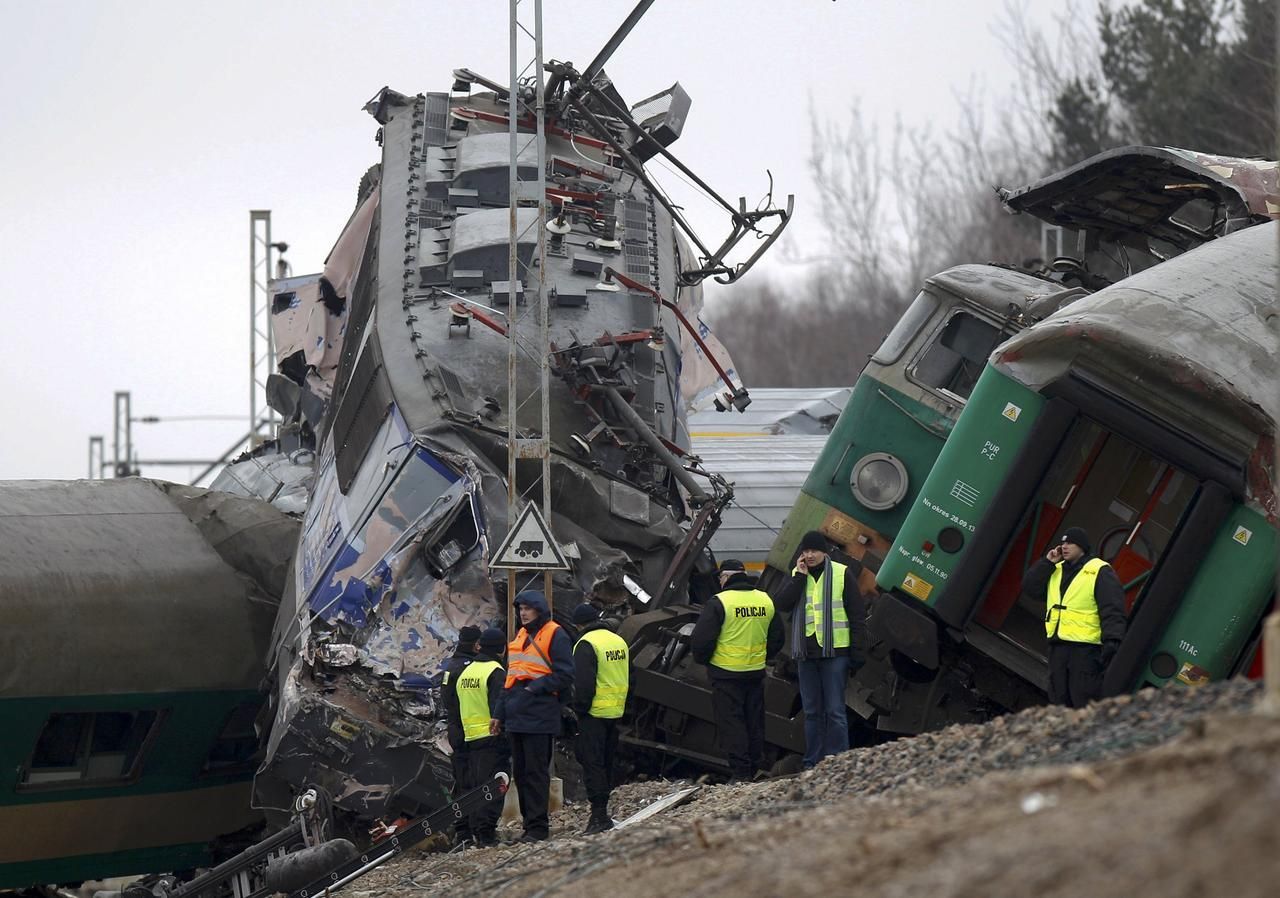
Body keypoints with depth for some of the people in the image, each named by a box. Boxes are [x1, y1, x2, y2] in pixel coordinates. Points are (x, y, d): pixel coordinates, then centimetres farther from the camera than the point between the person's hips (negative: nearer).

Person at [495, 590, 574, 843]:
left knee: (536, 772, -9)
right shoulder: (520, 637, 19)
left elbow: (564, 676, -10)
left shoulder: (555, 635, -5)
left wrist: (534, 688, -15)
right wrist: (501, 713, 19)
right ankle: (529, 822, 15)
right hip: (517, 716, 8)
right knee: (520, 772, 9)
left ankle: (538, 826, -7)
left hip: (539, 716, -8)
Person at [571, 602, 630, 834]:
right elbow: (629, 678, 20)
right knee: (607, 761, 15)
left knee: (592, 763, -6)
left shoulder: (586, 644, -13)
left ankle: (599, 814, -11)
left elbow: (583, 682, -19)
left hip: (594, 712, -8)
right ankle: (602, 811, 18)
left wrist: (580, 708, -10)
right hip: (616, 711, 8)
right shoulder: (619, 641, 13)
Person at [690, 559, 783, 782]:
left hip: (725, 673, -5)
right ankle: (754, 768, 18)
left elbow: (701, 639, -15)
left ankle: (740, 771, -7)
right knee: (754, 721, 14)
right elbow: (777, 638, 15)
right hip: (756, 672, 5)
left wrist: (702, 659, 4)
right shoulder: (766, 600, 6)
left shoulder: (718, 603, -13)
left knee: (730, 722, -1)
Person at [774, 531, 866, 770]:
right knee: (812, 712, 9)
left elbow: (857, 614, -1)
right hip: (805, 653, 4)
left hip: (834, 652, -4)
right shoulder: (795, 575, 11)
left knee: (835, 710, -7)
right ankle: (812, 763, 13)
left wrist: (857, 651, -6)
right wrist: (800, 576, -10)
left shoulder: (842, 574, -1)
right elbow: (783, 604, -5)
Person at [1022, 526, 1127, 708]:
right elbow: (1029, 587, 12)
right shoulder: (1056, 571, 18)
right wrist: (1048, 562, 4)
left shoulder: (1100, 572, -5)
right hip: (1058, 646, 8)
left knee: (1084, 703, -13)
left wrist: (1111, 642, -22)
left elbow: (1112, 610, -11)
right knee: (1059, 701, 10)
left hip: (1085, 648, -8)